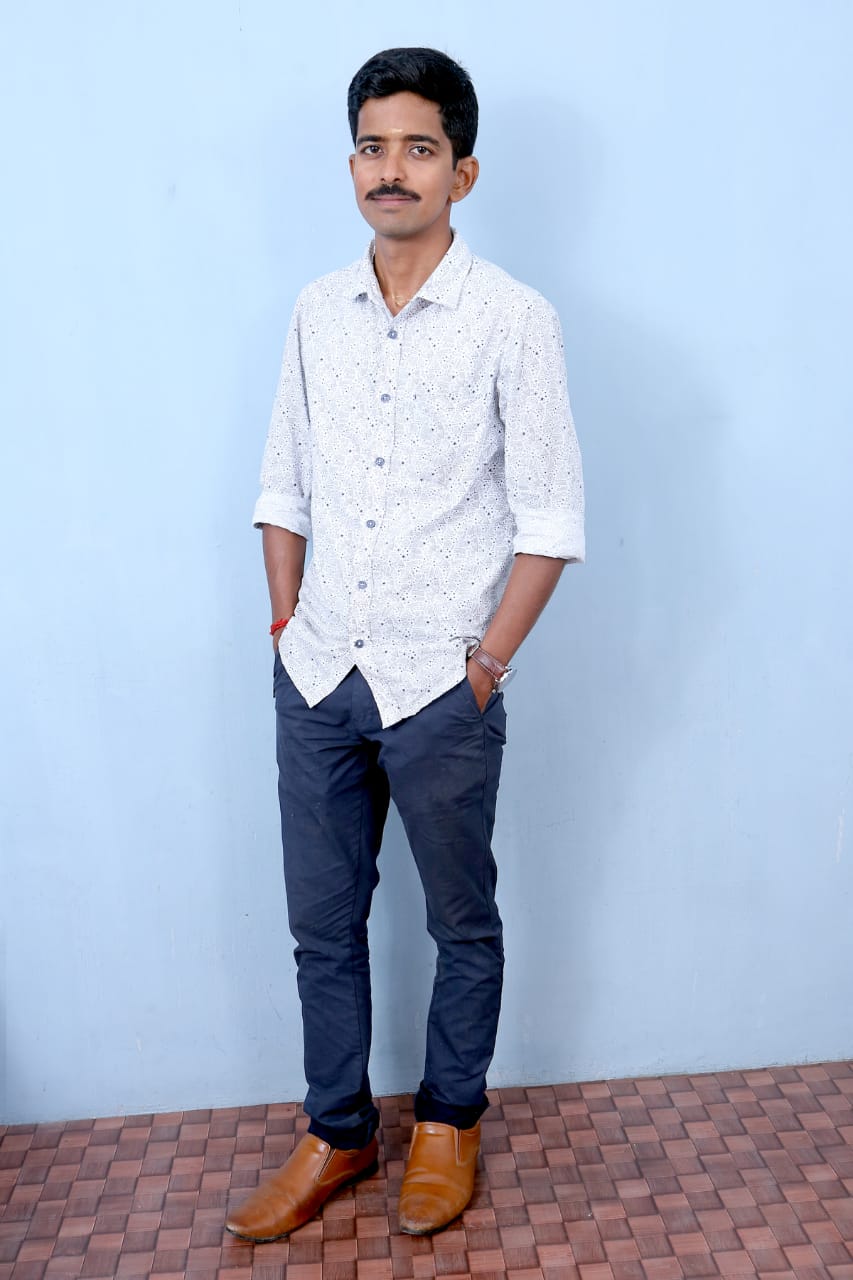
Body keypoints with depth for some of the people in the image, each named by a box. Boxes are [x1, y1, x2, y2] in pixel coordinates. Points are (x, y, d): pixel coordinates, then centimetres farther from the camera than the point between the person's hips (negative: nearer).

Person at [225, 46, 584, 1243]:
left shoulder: (513, 319, -8)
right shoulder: (316, 311, 7)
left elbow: (550, 519, -8)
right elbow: (284, 487, 12)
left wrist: (484, 664, -10)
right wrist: (288, 622, 4)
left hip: (440, 689, -4)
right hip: (315, 679, 5)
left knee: (463, 923, 14)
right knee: (322, 922, 15)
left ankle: (449, 1117, 39)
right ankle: (338, 1132, 36)